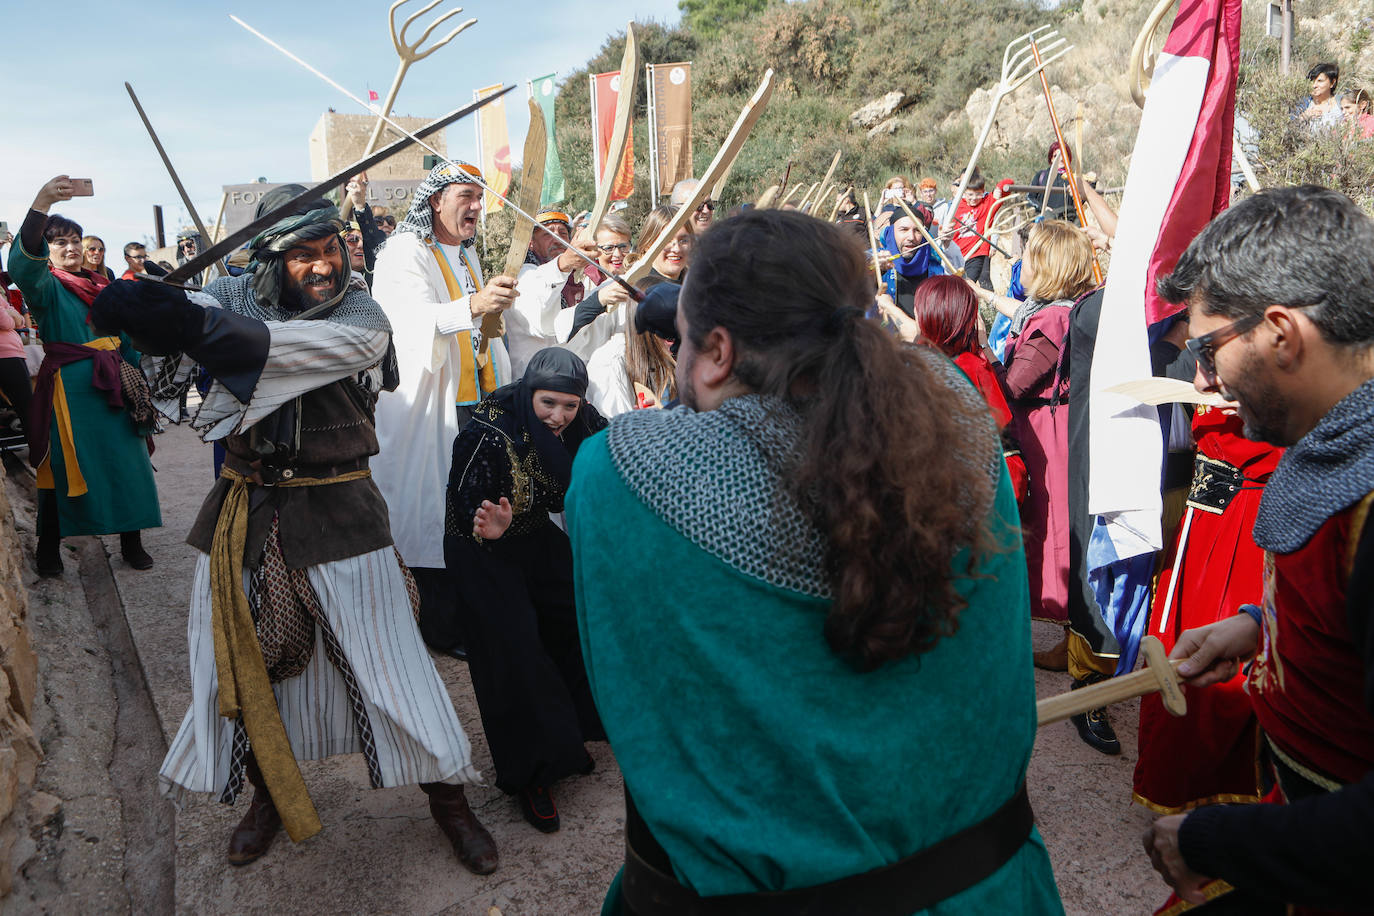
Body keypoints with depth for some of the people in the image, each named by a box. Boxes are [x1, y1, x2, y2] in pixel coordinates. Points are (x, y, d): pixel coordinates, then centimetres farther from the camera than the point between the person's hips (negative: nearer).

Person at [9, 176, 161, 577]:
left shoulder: (100, 284, 16)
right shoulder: (46, 286, -3)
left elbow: (123, 335, 21)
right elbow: (22, 266, -27)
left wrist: (136, 379, 15)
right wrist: (40, 205, -41)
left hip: (114, 386, 5)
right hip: (69, 389, -5)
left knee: (127, 461, 3)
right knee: (64, 466, 1)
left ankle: (131, 540, 14)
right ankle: (49, 547, 15)